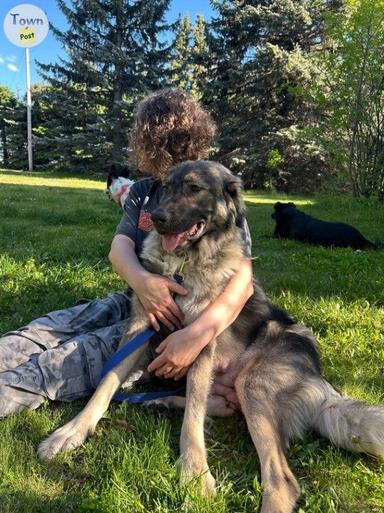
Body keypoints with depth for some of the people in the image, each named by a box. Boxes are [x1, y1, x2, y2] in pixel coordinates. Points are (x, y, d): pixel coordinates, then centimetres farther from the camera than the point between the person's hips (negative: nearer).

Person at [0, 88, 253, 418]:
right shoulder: (142, 193, 9)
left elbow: (242, 279, -26)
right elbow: (119, 247, -7)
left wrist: (197, 335, -43)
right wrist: (141, 281, -33)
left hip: (184, 321, -6)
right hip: (136, 301, 7)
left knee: (79, 354, -28)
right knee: (42, 331, -12)